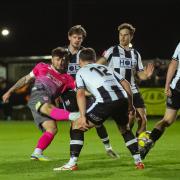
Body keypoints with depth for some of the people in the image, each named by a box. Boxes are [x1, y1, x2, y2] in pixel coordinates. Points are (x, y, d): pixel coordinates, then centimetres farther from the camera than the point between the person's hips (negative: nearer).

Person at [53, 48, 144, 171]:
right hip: (122, 99, 5)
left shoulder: (81, 72, 18)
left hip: (104, 102, -5)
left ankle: (72, 164, 2)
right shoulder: (105, 68, 33)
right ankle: (138, 161, 26)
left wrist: (83, 116, -4)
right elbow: (126, 84, 24)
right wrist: (130, 105, 30)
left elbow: (80, 94, 2)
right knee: (125, 129, 32)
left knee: (77, 126, 10)